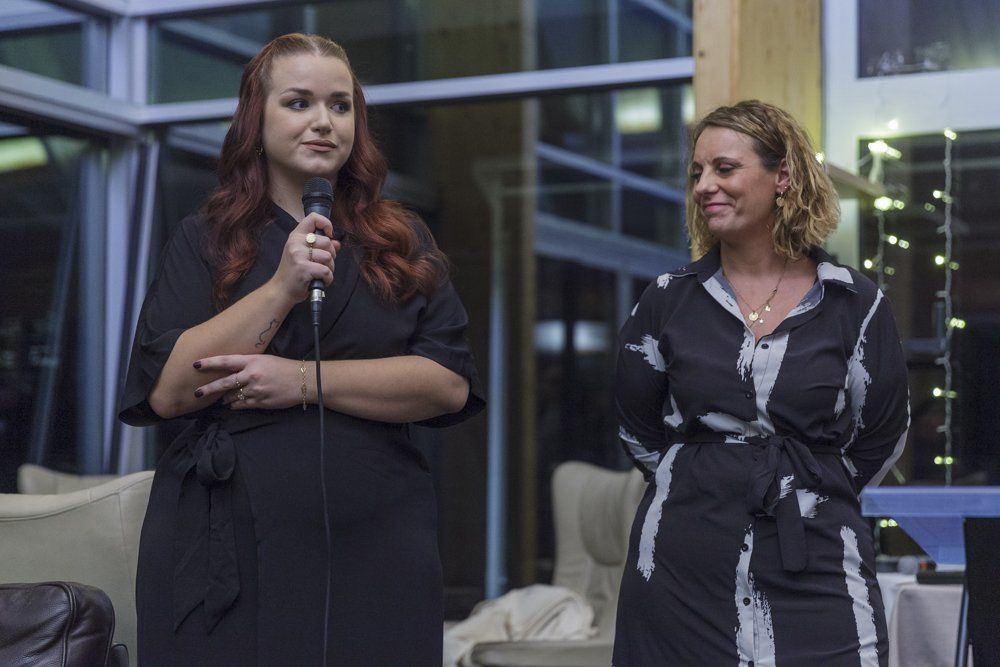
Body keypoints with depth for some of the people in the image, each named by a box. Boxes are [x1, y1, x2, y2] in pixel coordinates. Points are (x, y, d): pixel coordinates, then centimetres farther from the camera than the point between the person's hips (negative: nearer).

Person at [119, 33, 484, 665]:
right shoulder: (205, 241, 5)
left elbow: (450, 386, -4)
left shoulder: (403, 240, 8)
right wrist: (283, 287, -15)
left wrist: (306, 380, -13)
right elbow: (167, 392, -7)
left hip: (376, 549, 1)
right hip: (229, 550, -1)